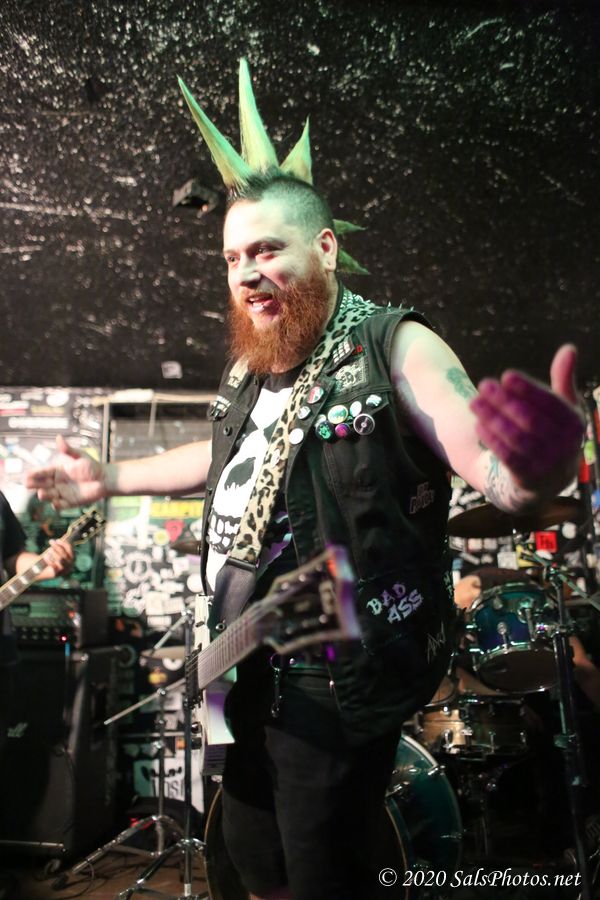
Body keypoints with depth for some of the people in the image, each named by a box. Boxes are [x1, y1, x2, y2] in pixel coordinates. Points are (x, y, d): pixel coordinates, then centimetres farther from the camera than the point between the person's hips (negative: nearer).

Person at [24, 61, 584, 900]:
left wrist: (538, 466, -51)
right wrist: (109, 479, 27)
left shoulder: (394, 347, -17)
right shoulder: (253, 367, 6)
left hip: (341, 685, -7)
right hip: (249, 671, 8)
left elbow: (497, 473, -28)